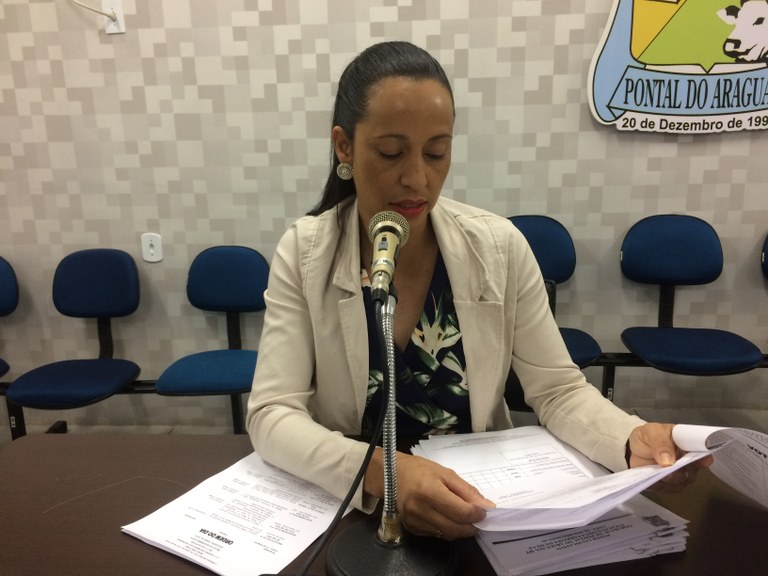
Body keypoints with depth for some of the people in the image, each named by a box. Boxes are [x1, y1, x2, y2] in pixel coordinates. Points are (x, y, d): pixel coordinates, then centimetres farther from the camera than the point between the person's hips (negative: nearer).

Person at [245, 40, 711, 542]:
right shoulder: (304, 255, -11)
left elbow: (558, 391, -5)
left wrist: (631, 440, -25)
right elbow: (272, 415, -17)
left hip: (480, 498, 1)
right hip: (347, 502, 0)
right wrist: (379, 471, -33)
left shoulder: (499, 247, -9)